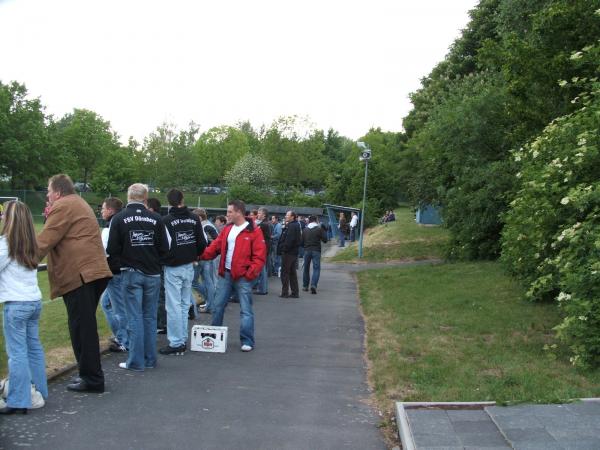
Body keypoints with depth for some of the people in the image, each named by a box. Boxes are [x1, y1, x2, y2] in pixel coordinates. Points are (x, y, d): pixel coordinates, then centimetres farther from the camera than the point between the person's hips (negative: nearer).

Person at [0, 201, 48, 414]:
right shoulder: (29, 243, 10)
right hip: (35, 300, 7)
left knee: (17, 352, -3)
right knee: (34, 348, 15)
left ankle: (19, 401, -1)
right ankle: (39, 392, 24)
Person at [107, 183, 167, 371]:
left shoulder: (119, 219, -7)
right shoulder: (156, 219, -4)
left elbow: (112, 250, -7)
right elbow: (164, 248, -1)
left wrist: (122, 263, 11)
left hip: (131, 273, -2)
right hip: (153, 274, 2)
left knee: (135, 317, 2)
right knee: (150, 316, 11)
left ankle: (136, 361, 5)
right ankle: (150, 359, 17)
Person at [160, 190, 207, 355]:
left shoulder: (166, 220, -13)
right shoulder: (194, 218, 2)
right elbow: (202, 242, 4)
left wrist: (163, 260, 3)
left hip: (173, 268, -5)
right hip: (189, 266, 5)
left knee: (174, 306, -1)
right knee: (184, 305, 13)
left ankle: (176, 343, 1)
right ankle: (183, 340, 19)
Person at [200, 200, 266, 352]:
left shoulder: (254, 231, -7)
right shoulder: (227, 229, 12)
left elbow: (260, 256, -10)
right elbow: (215, 247, 10)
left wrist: (251, 273, -17)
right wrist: (200, 255, -4)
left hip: (243, 277, -6)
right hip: (225, 274, 6)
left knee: (245, 310, -1)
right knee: (217, 307, 11)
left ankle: (247, 341, 8)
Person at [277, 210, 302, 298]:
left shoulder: (291, 226, -17)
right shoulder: (296, 225, 14)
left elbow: (289, 240, -24)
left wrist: (284, 249, -17)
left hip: (288, 252, -10)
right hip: (294, 252, 10)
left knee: (285, 272, -3)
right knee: (292, 272, 14)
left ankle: (285, 292, 1)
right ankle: (295, 292, 17)